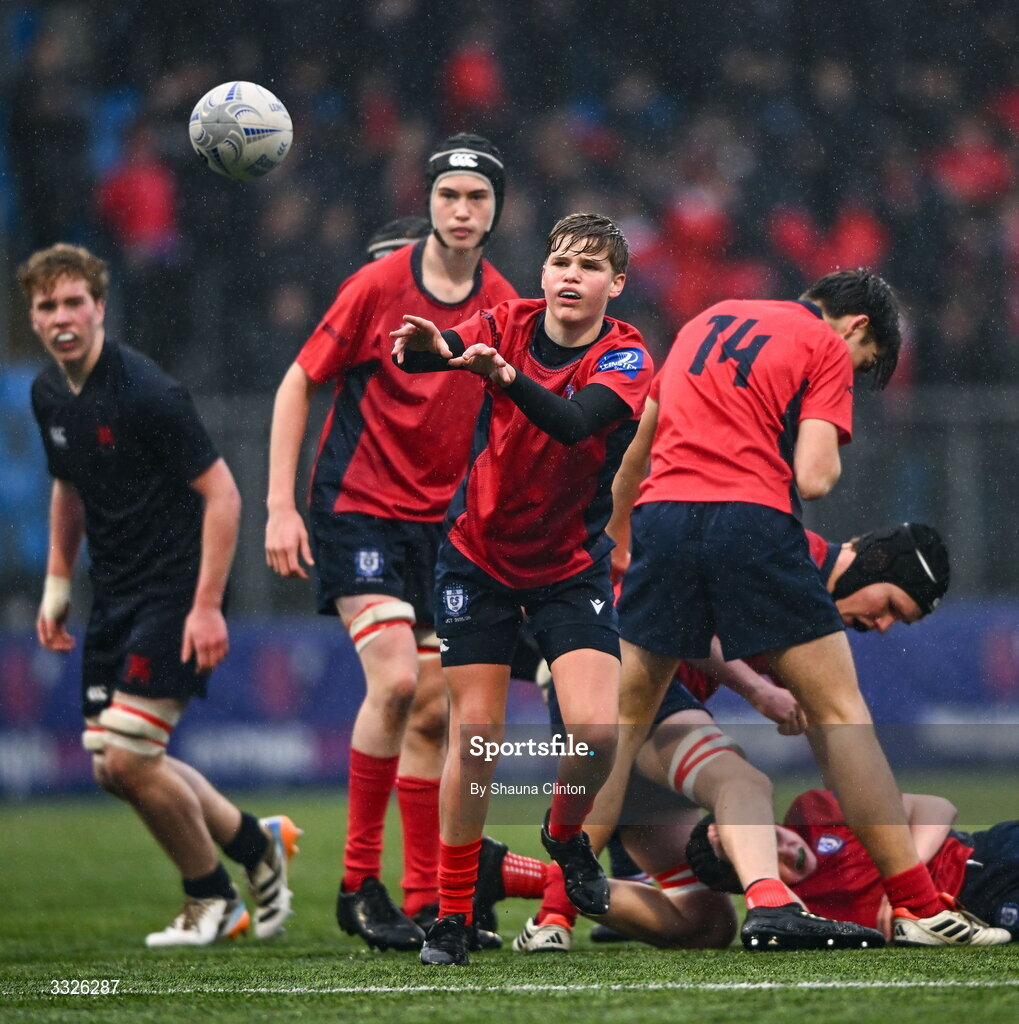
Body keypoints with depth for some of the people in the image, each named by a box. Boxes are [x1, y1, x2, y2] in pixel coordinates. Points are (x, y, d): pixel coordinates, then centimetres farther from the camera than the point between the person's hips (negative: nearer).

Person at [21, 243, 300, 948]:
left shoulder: (145, 391, -19)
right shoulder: (50, 395, 6)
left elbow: (221, 492, -18)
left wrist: (207, 606, -22)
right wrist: (57, 585, 20)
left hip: (176, 590, -8)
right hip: (116, 596, 8)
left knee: (128, 758, -13)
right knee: (113, 767, 6)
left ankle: (212, 900, 7)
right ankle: (257, 843, 23)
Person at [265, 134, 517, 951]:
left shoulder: (504, 306, 2)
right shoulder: (379, 286, -10)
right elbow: (298, 385, -4)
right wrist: (281, 507, -9)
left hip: (443, 522, 5)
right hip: (358, 510, -5)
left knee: (433, 710, 4)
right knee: (395, 678, -20)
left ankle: (424, 901, 12)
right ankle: (359, 882, -10)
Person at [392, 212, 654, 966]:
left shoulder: (625, 359, -15)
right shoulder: (509, 325, -7)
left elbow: (573, 421, -36)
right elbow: (432, 350, -26)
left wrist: (506, 376, -54)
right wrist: (426, 347, -51)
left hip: (572, 568, -1)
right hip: (479, 558, 1)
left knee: (596, 728, -17)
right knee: (475, 735, -5)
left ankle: (566, 834, 17)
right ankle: (452, 915, 7)